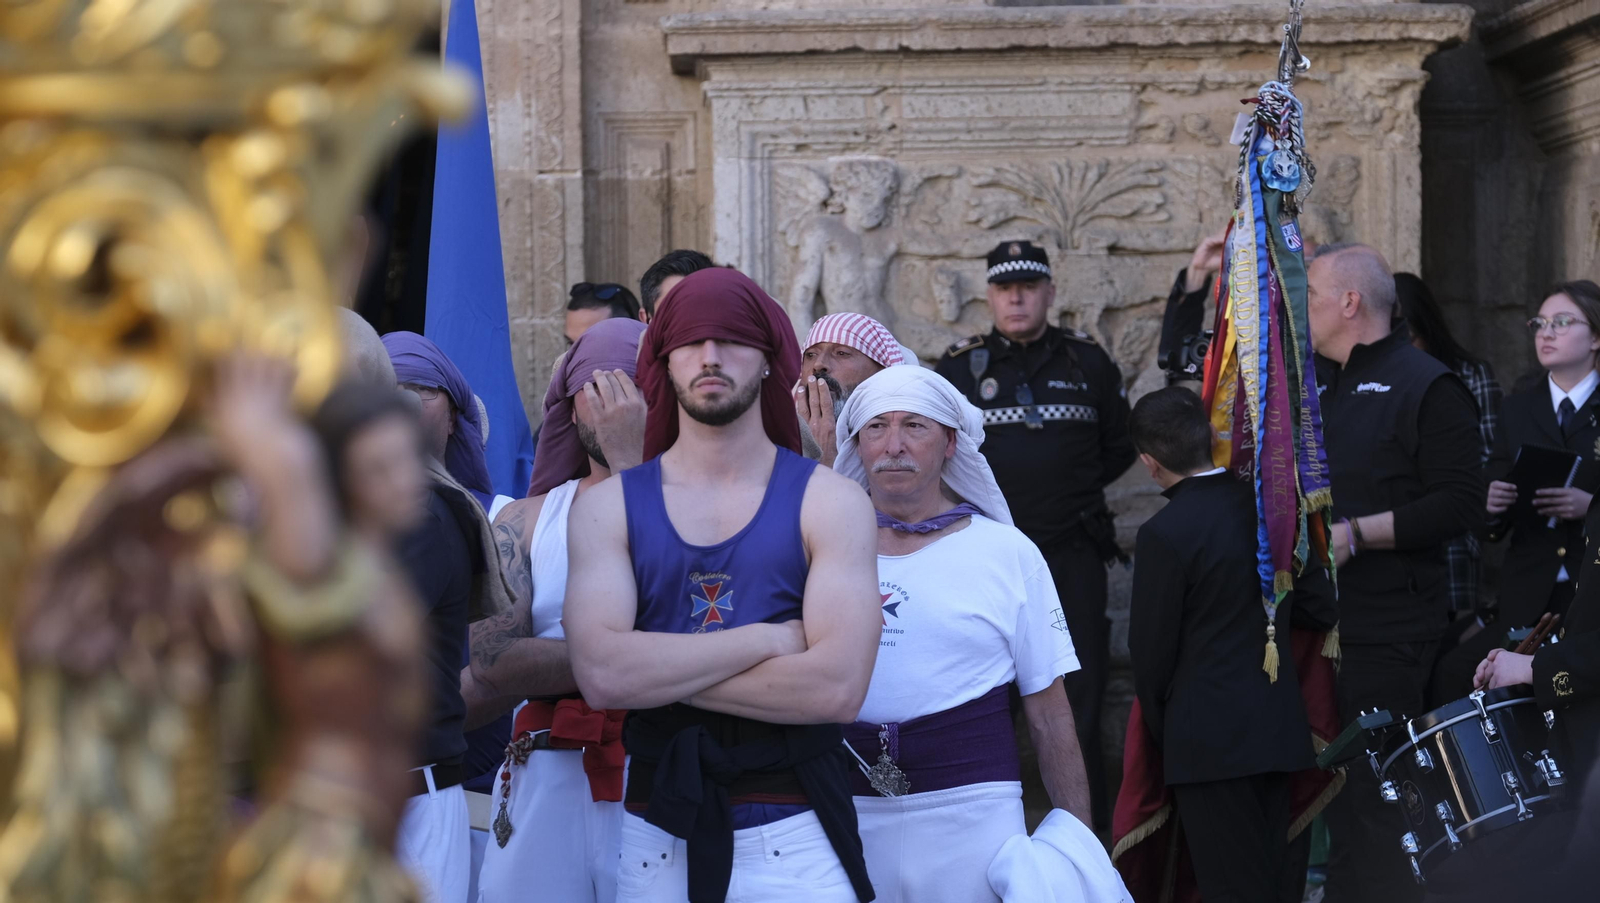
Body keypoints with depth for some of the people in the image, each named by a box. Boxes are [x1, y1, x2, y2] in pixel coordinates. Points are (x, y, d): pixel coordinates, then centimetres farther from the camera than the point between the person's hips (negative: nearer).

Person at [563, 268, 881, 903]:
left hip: (794, 836, -1)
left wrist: (658, 670, -12)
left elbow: (837, 688, -14)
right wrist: (767, 639, -13)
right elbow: (600, 675, -12)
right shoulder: (607, 508, 4)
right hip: (658, 835, 1)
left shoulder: (830, 502, -1)